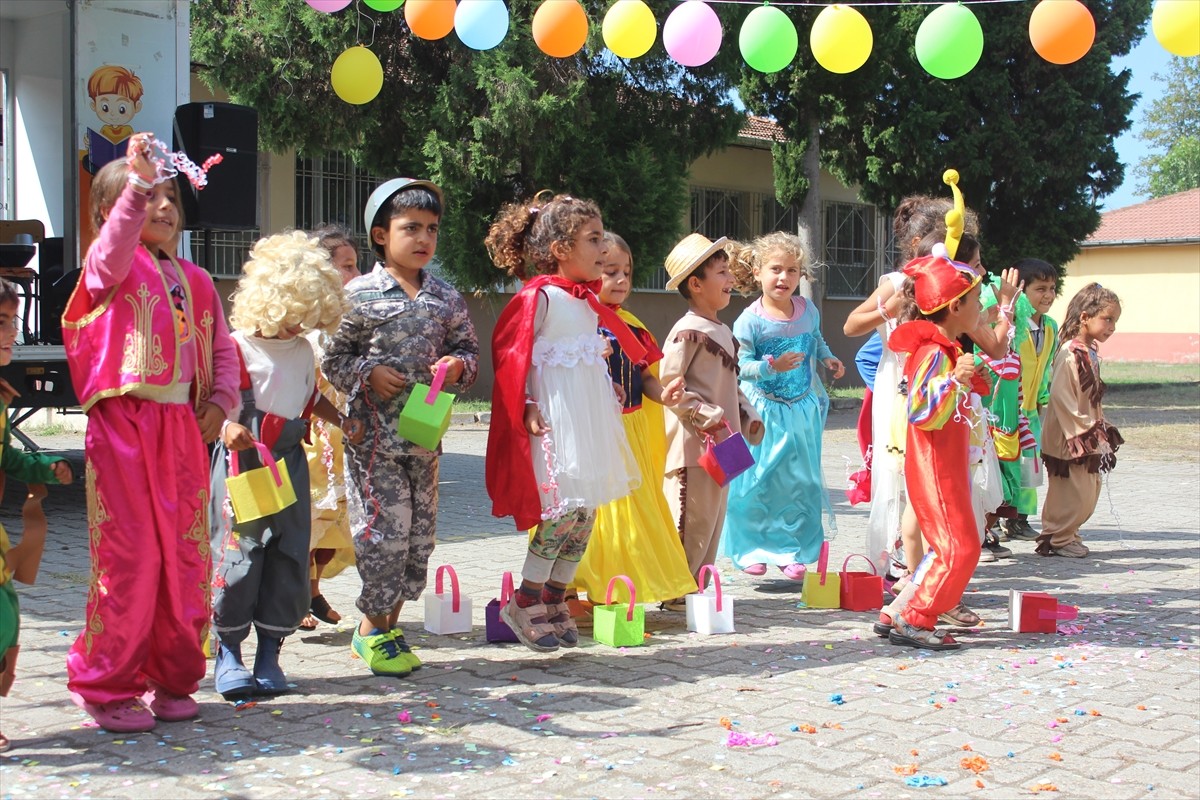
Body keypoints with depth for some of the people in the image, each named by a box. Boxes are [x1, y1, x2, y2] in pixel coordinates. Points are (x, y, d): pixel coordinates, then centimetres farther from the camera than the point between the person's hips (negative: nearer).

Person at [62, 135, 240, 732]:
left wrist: (220, 404, 5)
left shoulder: (194, 280, 17)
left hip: (184, 428, 6)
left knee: (186, 558, 8)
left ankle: (170, 678, 22)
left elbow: (222, 350, 20)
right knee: (130, 559, -4)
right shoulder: (111, 265, -1)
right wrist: (138, 180, -34)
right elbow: (116, 244, -26)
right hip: (123, 424, -6)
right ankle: (106, 687, 10)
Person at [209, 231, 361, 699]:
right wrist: (226, 426, -31)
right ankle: (227, 653, 6)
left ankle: (270, 652, 15)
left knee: (290, 555, 5)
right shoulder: (237, 347, -8)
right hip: (244, 465, -6)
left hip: (290, 463, 6)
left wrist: (342, 422, 13)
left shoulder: (303, 350, 13)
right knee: (238, 552, -7)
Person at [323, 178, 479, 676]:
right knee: (385, 531, -5)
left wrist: (459, 365, -5)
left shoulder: (447, 299, 9)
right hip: (373, 434, -5)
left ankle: (388, 622, 23)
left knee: (420, 532, 8)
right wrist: (369, 373, -15)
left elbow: (468, 350, 16)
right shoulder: (359, 295, -4)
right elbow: (332, 358, 0)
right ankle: (372, 628, 12)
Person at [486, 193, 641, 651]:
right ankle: (525, 604, 4)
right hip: (555, 422, -8)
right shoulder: (538, 297, -11)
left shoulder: (589, 300, 14)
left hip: (592, 418, 9)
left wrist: (612, 394, 18)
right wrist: (526, 408, -18)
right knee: (563, 509, -11)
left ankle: (554, 600, 18)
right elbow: (511, 356, -12)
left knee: (586, 511, 7)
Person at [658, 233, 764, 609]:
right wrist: (708, 417, -20)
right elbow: (668, 385, -18)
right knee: (693, 521, -7)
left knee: (713, 519, 12)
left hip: (719, 444, 9)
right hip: (692, 446, -9)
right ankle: (674, 593, 1)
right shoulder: (688, 332, -12)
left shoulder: (723, 332, 17)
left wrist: (748, 416, 12)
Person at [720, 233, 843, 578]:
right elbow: (740, 365, -15)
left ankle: (793, 550, 20)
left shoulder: (808, 310, 0)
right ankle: (750, 548, 16)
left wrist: (827, 358, 2)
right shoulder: (750, 321, -14)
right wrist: (773, 366, -29)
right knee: (757, 479, 0)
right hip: (763, 412, -4)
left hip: (802, 410, 4)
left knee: (800, 480, 8)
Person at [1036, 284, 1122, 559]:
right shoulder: (1070, 354, -20)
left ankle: (1064, 535, 27)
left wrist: (1101, 428, 15)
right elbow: (1060, 397, -25)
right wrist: (1082, 432, -23)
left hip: (1088, 437, 10)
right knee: (1074, 493, -3)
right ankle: (1057, 539, 11)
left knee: (1088, 492, 15)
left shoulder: (1089, 352, 11)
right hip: (1069, 440, -10)